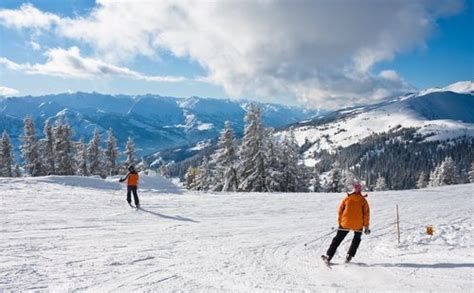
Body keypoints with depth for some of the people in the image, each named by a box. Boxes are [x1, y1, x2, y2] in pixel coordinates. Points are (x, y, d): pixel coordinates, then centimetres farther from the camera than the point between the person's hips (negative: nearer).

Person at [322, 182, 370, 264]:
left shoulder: (347, 198, 3)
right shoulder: (363, 200, 1)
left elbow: (340, 210, 2)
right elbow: (366, 213, -3)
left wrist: (339, 223, 11)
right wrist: (366, 226, 0)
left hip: (346, 223, 0)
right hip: (358, 225, 0)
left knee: (337, 239, 10)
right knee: (357, 238, 27)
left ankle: (328, 257, 4)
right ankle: (349, 256, 17)